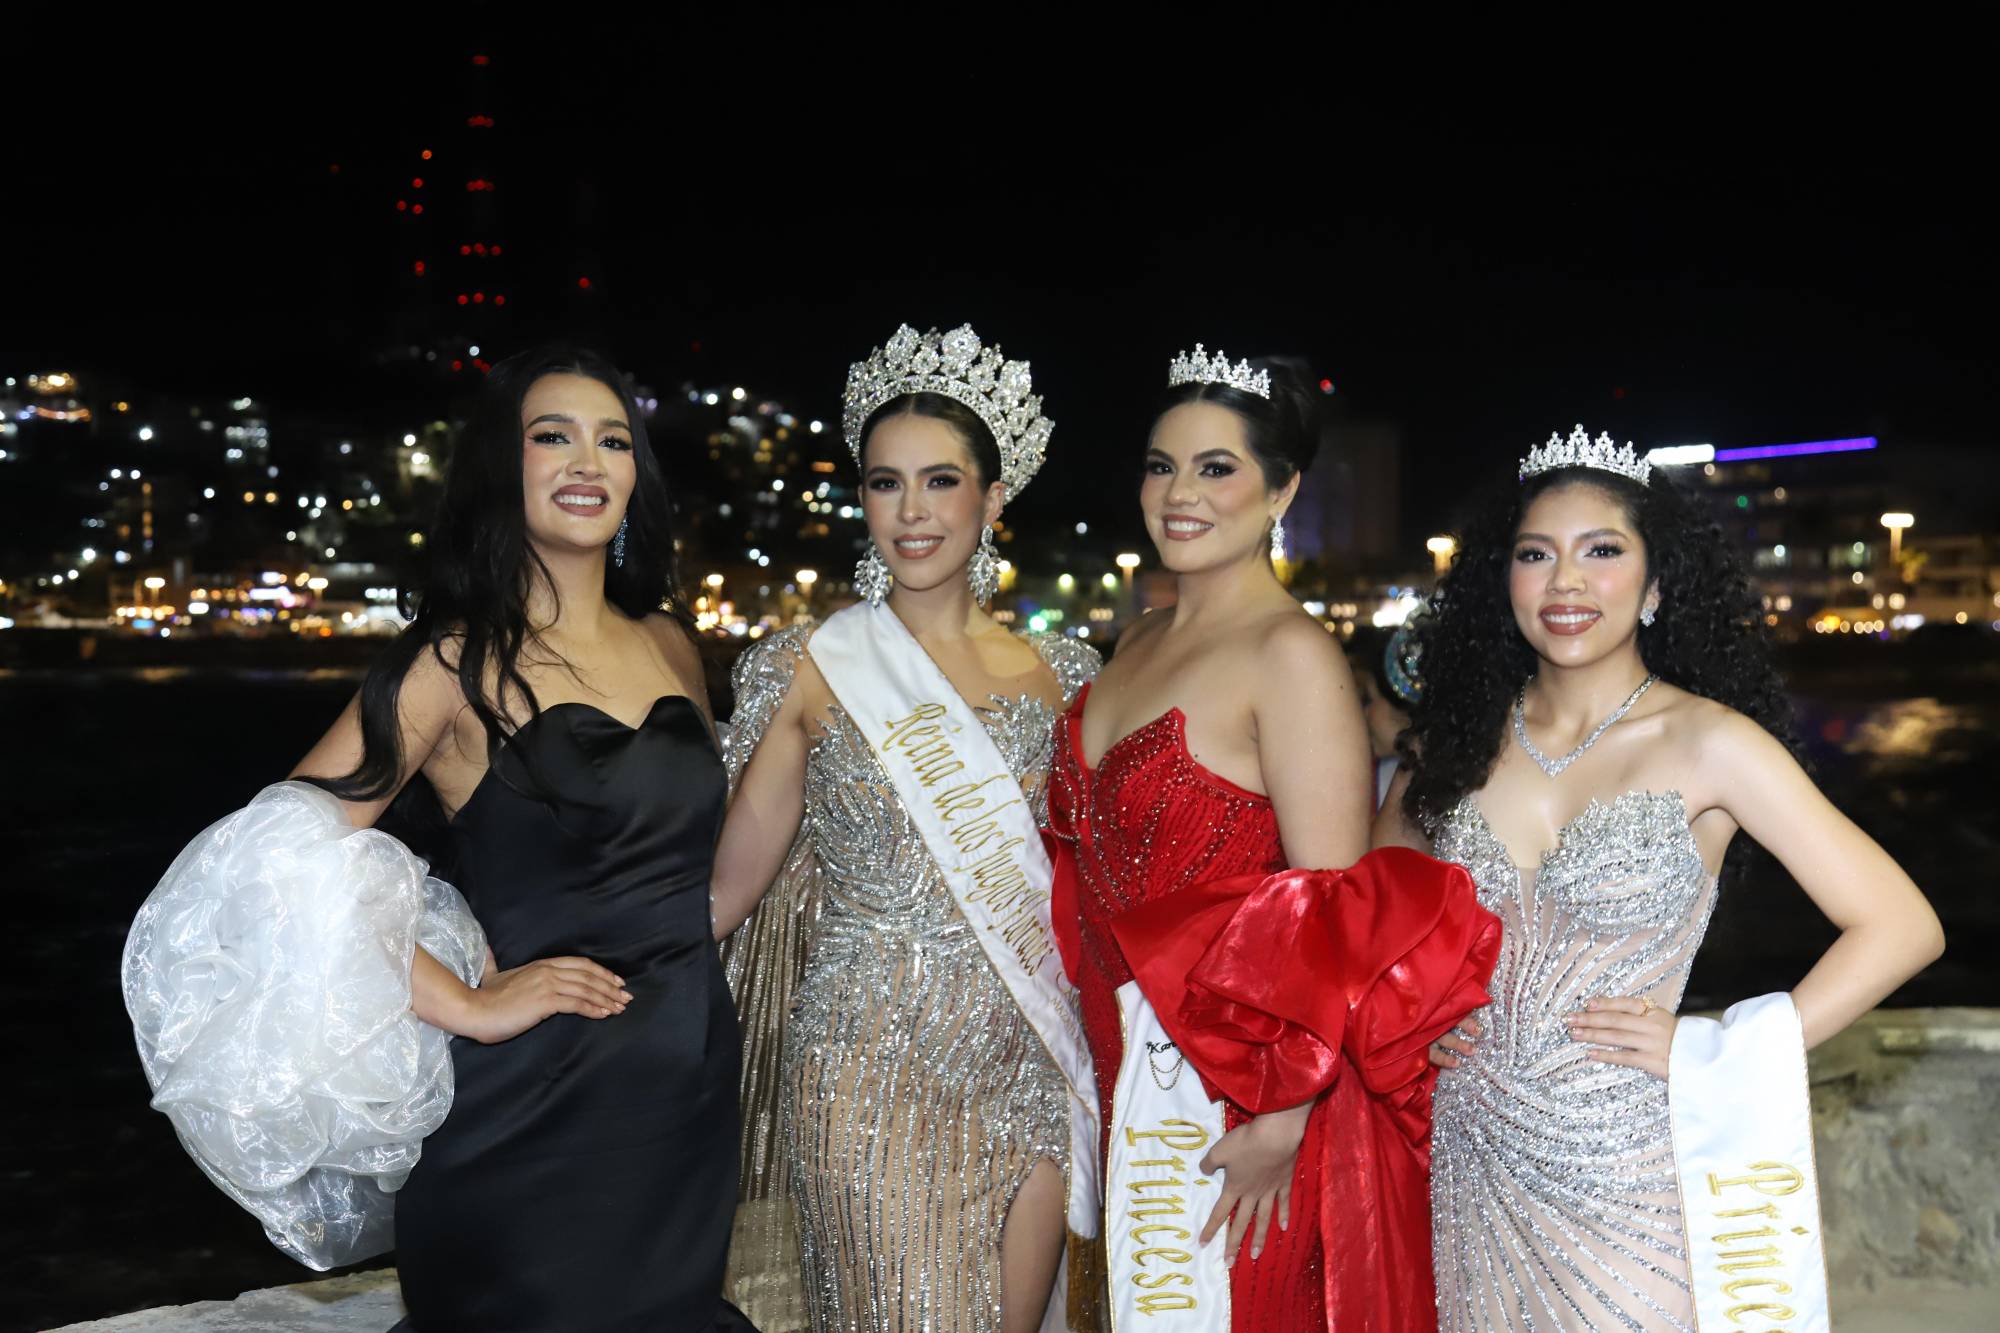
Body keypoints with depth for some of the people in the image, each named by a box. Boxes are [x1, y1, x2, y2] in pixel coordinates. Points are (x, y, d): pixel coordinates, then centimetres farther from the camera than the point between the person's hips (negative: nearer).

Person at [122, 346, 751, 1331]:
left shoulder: (668, 643, 7)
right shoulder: (460, 662, -10)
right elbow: (280, 863, -19)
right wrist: (469, 1005, -19)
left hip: (690, 1083, 6)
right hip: (535, 1096, -5)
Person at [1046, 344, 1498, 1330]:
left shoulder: (1290, 654, -16)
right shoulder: (1141, 641, 9)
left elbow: (1333, 913, -19)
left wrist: (1282, 1119, -21)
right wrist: (1100, 1050, 12)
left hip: (1232, 1089, -7)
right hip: (1125, 1059, 7)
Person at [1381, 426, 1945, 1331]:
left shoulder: (1705, 743, -10)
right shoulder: (1460, 737, 1)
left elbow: (1902, 928, -12)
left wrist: (1710, 1056, -13)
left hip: (1626, 1187, -3)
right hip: (1474, 1165, 4)